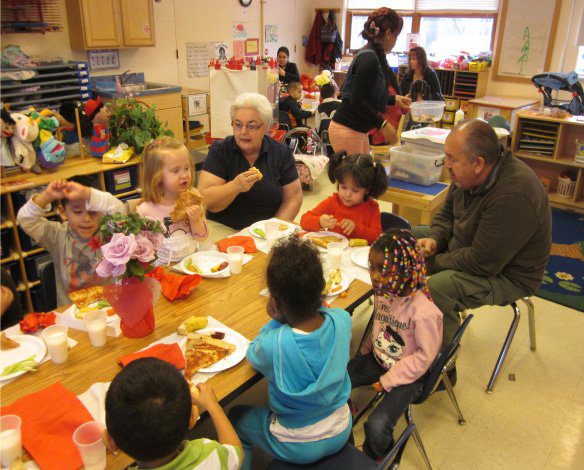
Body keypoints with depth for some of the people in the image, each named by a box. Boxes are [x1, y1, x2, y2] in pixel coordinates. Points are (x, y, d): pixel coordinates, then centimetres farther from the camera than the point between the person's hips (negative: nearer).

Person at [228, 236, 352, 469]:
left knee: (236, 417, 21)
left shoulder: (274, 345, -36)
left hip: (298, 448, -4)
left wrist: (276, 321, -19)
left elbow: (253, 356, -11)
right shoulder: (342, 320, -24)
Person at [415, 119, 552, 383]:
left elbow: (483, 263, -31)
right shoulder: (469, 174, -8)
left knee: (435, 290, -33)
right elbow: (447, 214, 9)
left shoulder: (513, 196, -34)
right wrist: (434, 239, -11)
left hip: (505, 274, -9)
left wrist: (435, 261, -18)